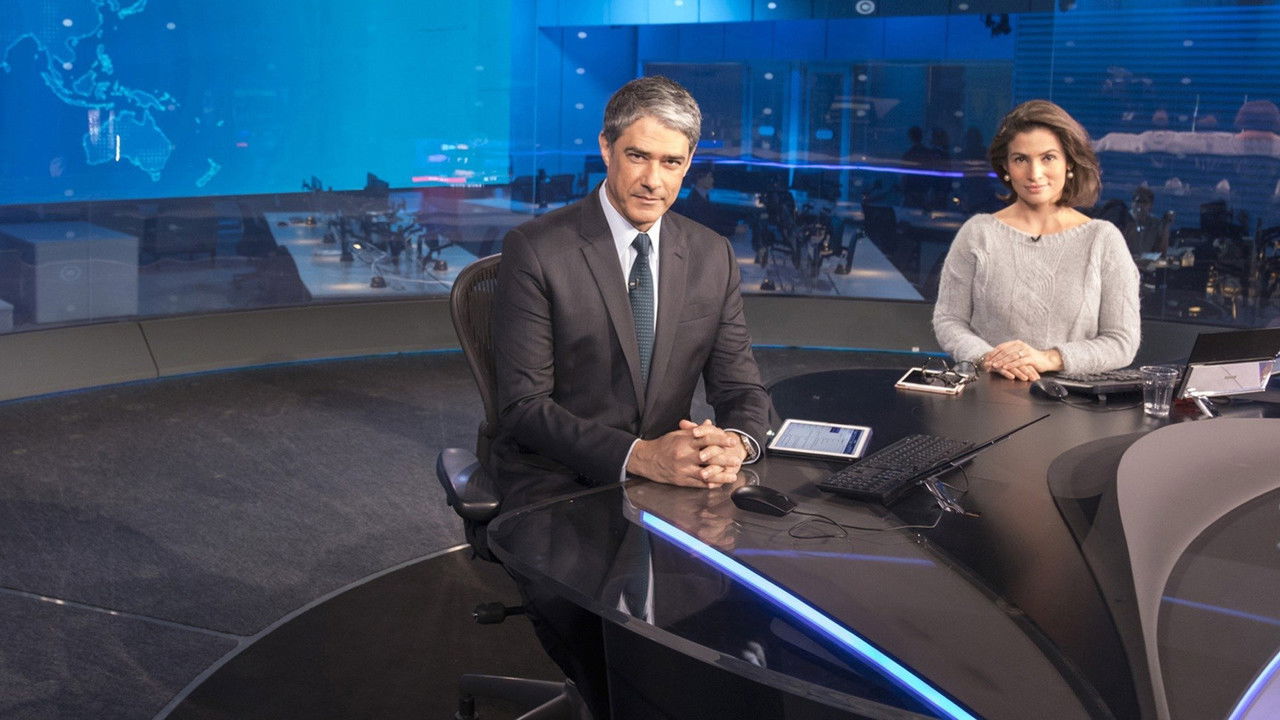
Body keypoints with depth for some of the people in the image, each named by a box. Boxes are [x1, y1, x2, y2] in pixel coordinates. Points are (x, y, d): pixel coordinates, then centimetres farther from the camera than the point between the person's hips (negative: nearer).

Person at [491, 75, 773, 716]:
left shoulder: (712, 257, 8)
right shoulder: (534, 249, -7)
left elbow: (741, 388, 7)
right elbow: (524, 405, -12)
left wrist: (735, 443, -19)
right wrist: (638, 455, -26)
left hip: (666, 477, 4)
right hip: (557, 485, -3)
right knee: (574, 604, -32)